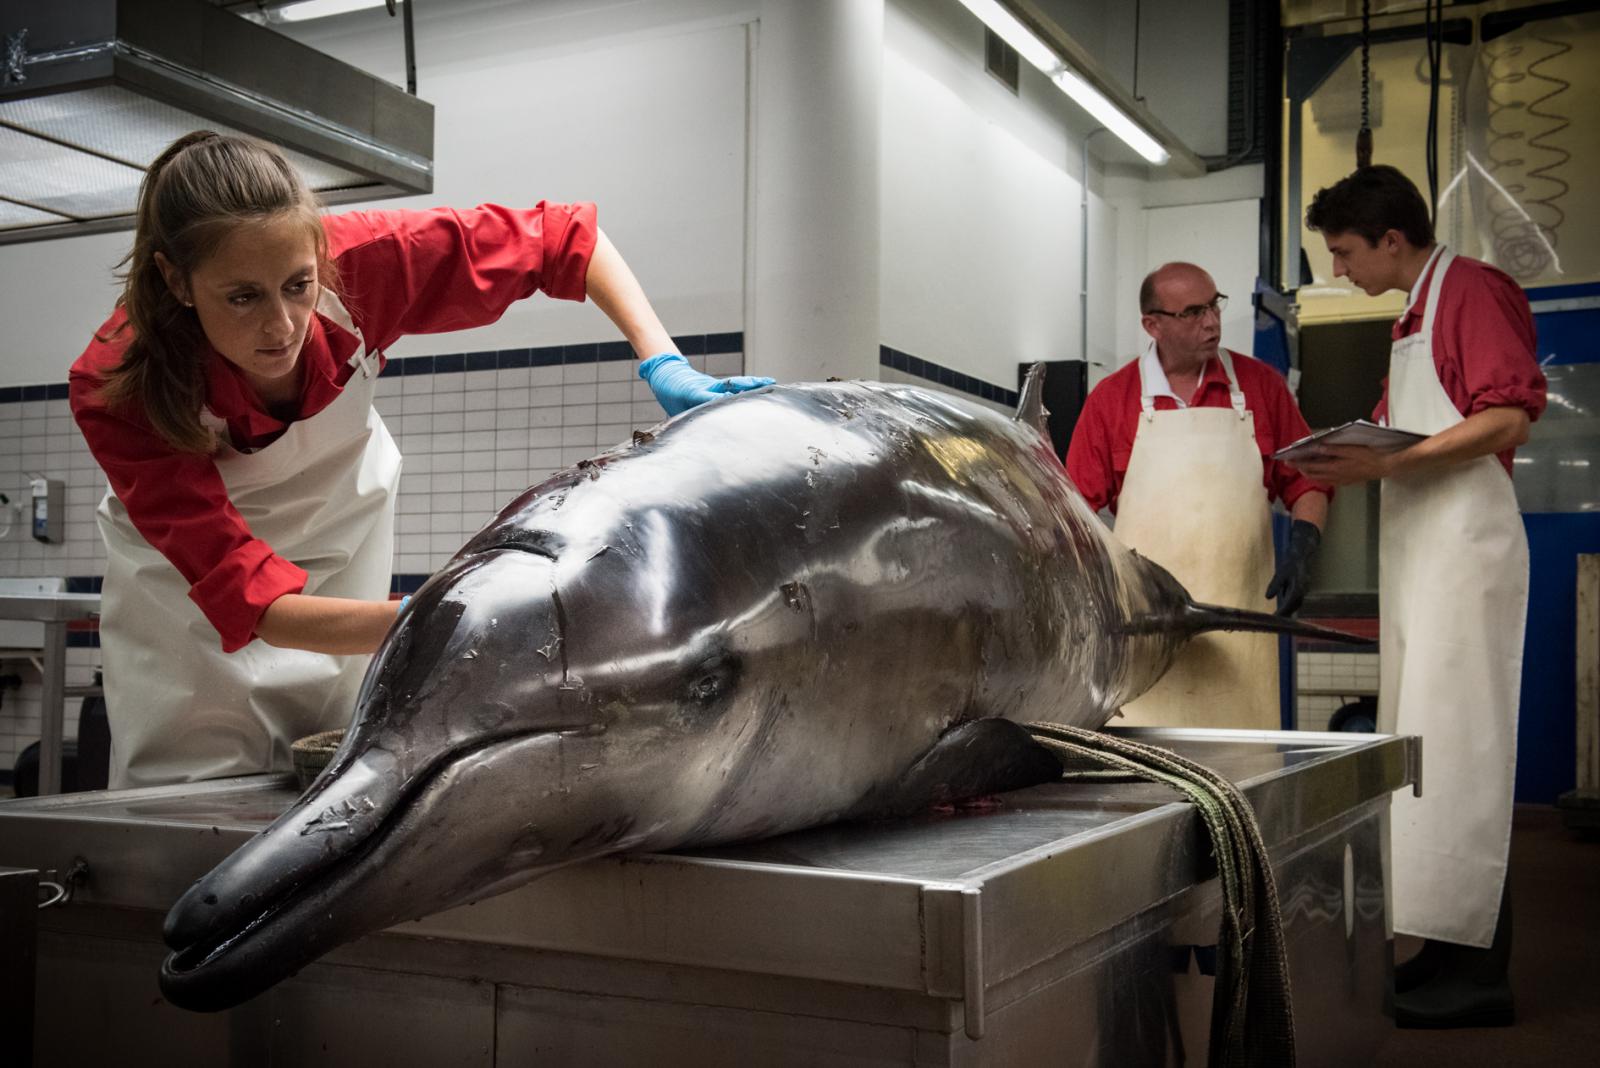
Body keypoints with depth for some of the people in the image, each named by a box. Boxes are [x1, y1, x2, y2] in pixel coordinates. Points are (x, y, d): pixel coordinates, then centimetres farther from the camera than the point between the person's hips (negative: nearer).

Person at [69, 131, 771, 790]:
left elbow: (559, 238, -19)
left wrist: (663, 365, -35)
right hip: (190, 576, -2)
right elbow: (252, 599, -40)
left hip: (344, 538, 2)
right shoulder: (115, 387, -35)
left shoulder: (356, 262, -31)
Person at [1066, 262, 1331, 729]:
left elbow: (1305, 481, 12)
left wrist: (1302, 546, -4)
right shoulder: (1111, 397, 4)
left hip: (1239, 605, 1)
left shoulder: (1261, 384, 8)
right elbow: (1080, 506, 3)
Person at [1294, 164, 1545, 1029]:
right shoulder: (1414, 313, 20)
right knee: (1422, 739, 9)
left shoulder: (1470, 289, -8)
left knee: (1454, 741, -8)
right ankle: (1449, 950, 17)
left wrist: (1388, 463, -22)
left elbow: (1510, 416, -17)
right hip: (1417, 547, 9)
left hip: (1465, 544, -9)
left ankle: (1477, 971, -2)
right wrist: (1356, 460, 8)